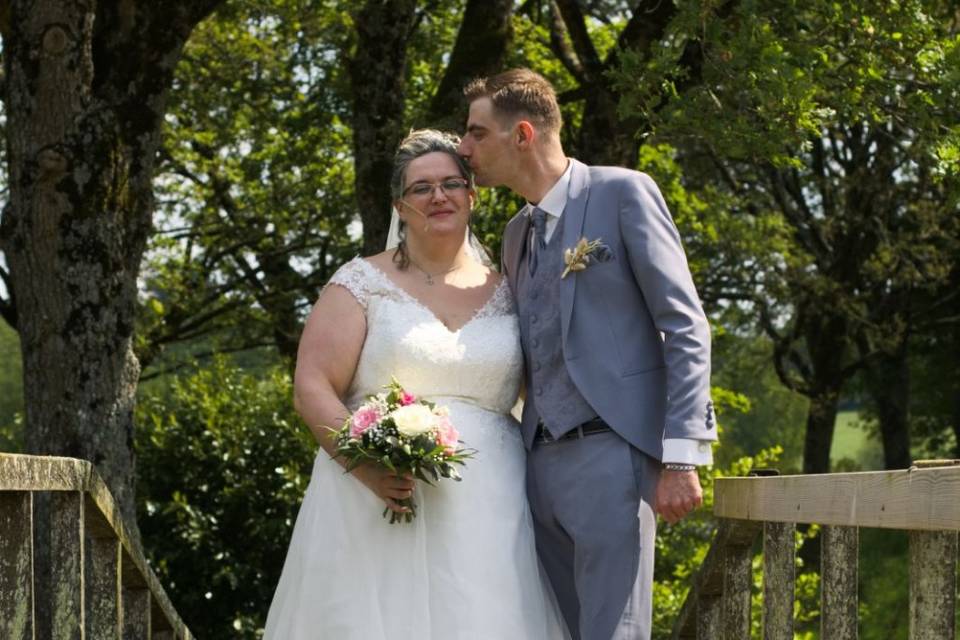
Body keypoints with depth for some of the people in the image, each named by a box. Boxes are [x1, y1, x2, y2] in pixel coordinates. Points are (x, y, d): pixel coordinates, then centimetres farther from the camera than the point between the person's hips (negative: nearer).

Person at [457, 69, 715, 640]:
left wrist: (681, 457, -15)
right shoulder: (517, 233, 19)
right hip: (541, 463, 7)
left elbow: (687, 329, -8)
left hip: (609, 454, -7)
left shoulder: (622, 193, -3)